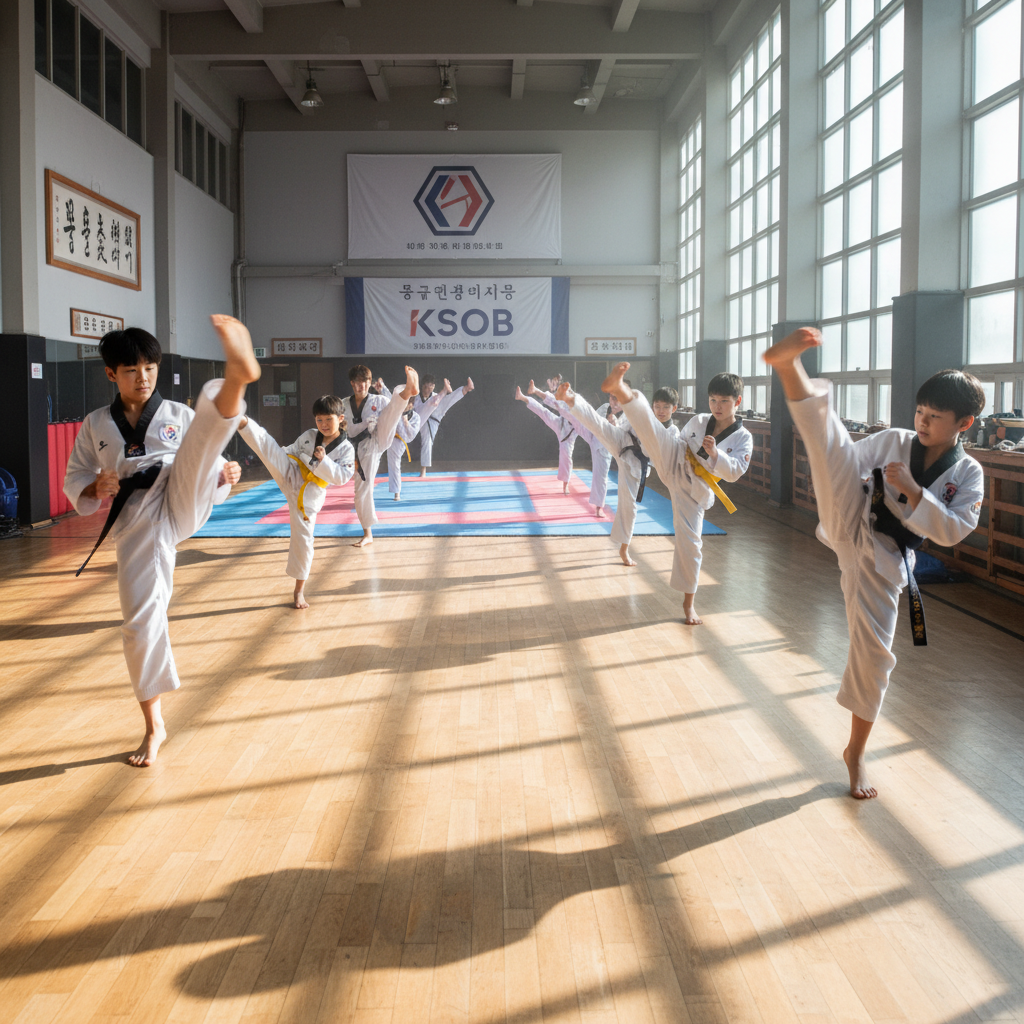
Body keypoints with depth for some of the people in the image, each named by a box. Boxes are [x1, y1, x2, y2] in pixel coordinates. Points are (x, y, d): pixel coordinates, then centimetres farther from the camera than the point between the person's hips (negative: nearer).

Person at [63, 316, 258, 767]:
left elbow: (203, 462, 15)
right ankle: (154, 725, 19)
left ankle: (237, 373, -62)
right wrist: (96, 487, -7)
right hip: (135, 524, 1)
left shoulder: (178, 415, 13)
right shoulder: (95, 425, 14)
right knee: (141, 620, -1)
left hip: (179, 505, -1)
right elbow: (74, 483, 17)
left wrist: (224, 474, -10)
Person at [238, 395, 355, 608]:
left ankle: (299, 590, 15)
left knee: (303, 540, 1)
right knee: (268, 446, -23)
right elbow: (289, 452, 12)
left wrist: (324, 461, -23)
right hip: (289, 475, 2)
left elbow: (342, 477, -14)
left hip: (307, 495, -2)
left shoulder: (346, 449, -4)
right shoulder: (308, 436, 4)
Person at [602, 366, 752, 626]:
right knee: (651, 428, -26)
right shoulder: (698, 421, 7)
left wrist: (714, 453, -28)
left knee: (690, 542, -1)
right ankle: (619, 389, -51)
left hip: (694, 489, -1)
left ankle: (688, 603, 17)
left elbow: (734, 472, -14)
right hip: (673, 463, 1)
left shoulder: (743, 438, -2)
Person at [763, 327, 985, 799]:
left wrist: (911, 490, -18)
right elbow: (840, 458, 12)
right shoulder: (893, 442, 4)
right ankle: (788, 365, -50)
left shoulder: (968, 475, 4)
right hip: (849, 528, -1)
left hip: (882, 563, 1)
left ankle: (855, 753, 25)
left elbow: (951, 531, -9)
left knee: (873, 657, 5)